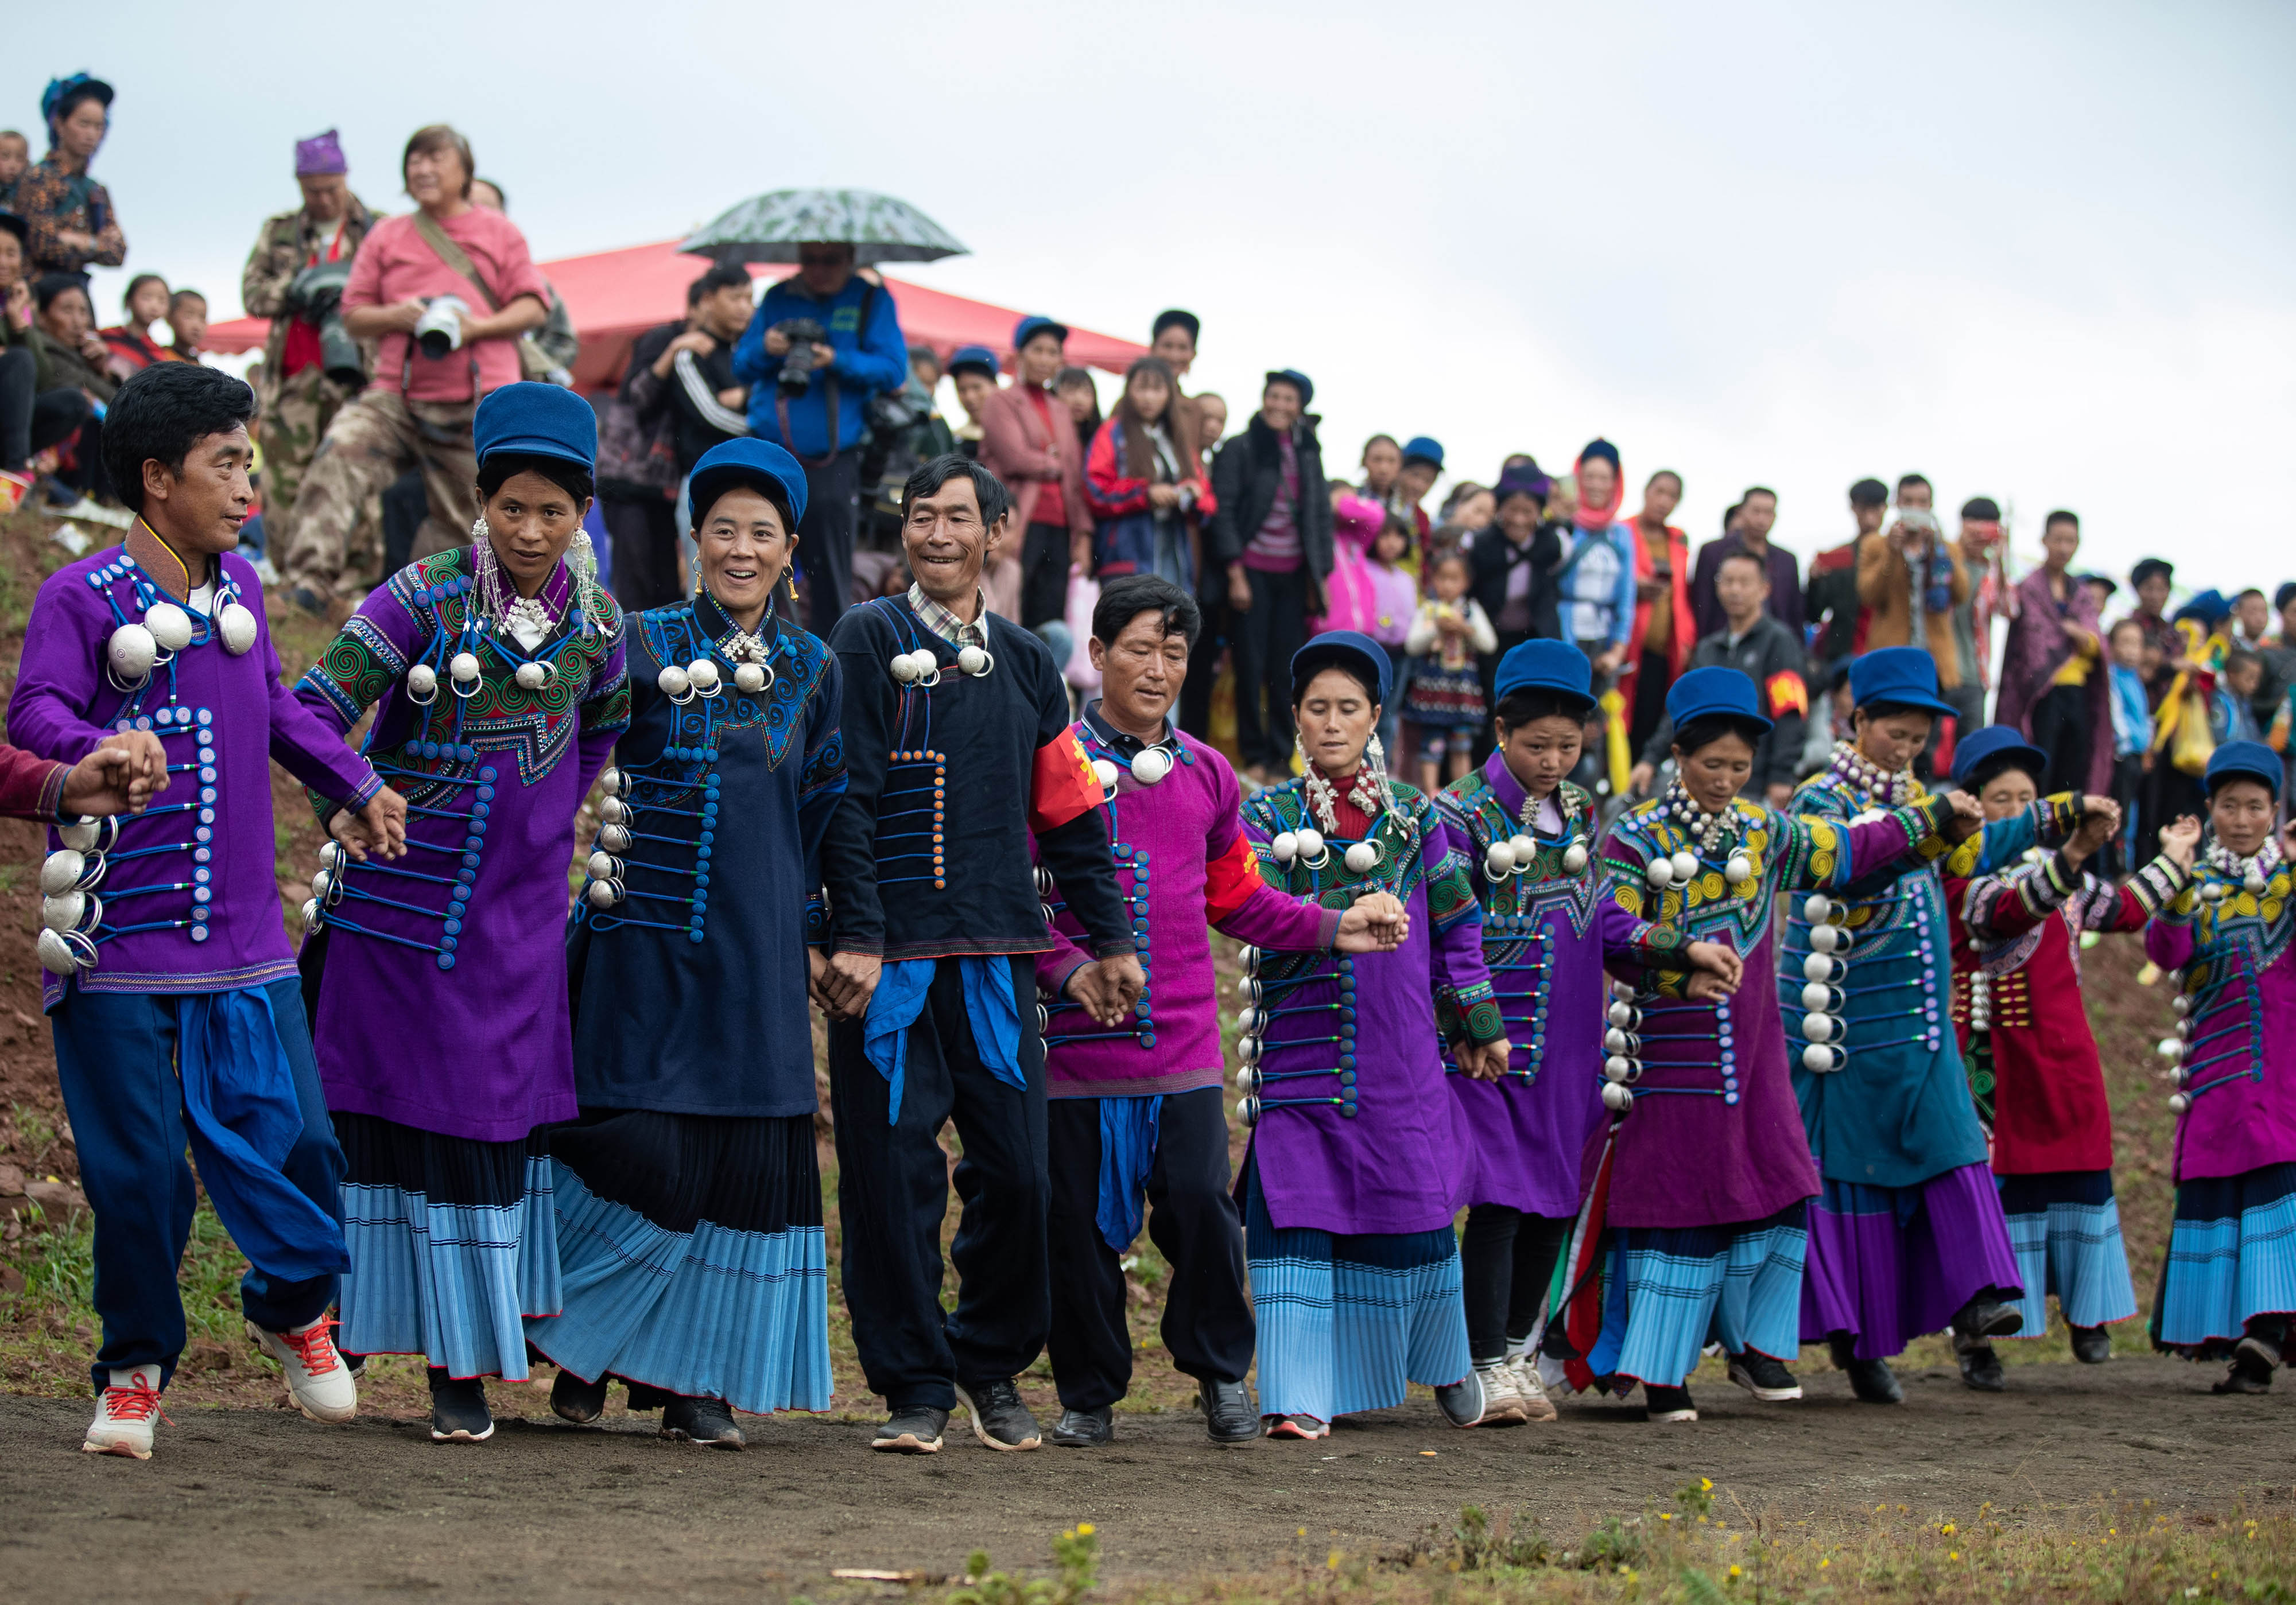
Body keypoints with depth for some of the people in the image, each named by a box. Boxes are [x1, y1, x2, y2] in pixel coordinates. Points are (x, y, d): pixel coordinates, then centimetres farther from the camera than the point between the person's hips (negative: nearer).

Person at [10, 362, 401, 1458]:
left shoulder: (238, 585, 11)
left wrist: (357, 785, 21)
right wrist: (96, 750, -41)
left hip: (241, 940, 5)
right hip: (119, 946, -5)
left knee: (290, 1138, 0)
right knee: (137, 1171, 1)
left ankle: (292, 1308, 30)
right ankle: (134, 1372, 21)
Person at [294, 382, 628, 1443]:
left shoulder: (596, 621, 2)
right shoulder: (425, 597, -10)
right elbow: (318, 704, -16)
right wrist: (342, 808, -30)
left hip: (517, 913, 3)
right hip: (400, 902, -3)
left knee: (502, 1121, 4)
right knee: (394, 1116, 3)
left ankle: (465, 1363, 12)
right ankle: (351, 1314, 20)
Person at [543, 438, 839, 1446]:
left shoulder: (813, 672, 10)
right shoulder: (643, 646, 1)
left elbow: (824, 814, 14)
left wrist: (812, 925, 11)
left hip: (755, 948, 3)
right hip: (648, 934, -3)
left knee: (744, 1158, 1)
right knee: (636, 1145, -9)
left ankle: (695, 1375, 12)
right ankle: (581, 1341, 13)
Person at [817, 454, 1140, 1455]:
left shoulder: (1025, 664, 14)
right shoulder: (867, 642, 2)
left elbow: (1070, 812, 17)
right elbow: (845, 801, -5)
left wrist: (1109, 939, 14)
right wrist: (856, 938, -13)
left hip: (994, 955, 3)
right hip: (889, 954, -3)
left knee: (1016, 1168, 0)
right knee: (892, 1171, -3)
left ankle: (993, 1366, 19)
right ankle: (915, 1388, 7)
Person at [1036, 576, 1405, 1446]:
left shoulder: (1205, 775, 14)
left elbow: (1239, 901, 21)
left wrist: (1336, 927, 10)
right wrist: (1070, 970, -18)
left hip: (1185, 1040, 3)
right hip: (1082, 1041, -2)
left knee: (1201, 1204, -7)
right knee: (1083, 1223, 3)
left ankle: (1222, 1372, 14)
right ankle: (1089, 1394, 19)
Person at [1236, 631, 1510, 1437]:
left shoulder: (1414, 816, 10)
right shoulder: (1270, 816, 5)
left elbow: (1457, 924, 14)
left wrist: (1479, 1023, 13)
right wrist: (1343, 914, -25)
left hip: (1400, 1055, 1)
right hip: (1301, 1054, -1)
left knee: (1413, 1207, 4)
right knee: (1298, 1213, -7)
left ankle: (1447, 1364, 28)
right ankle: (1302, 1395, -3)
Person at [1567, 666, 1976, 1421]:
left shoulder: (1764, 832, 9)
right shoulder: (1636, 837, -7)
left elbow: (1849, 848, 23)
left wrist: (1933, 813, 27)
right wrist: (1682, 969, -32)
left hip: (1752, 1058, 5)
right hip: (1672, 1060, -5)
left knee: (1775, 1197, 4)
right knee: (1674, 1204, -3)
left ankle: (1754, 1344, 22)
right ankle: (1660, 1369, 6)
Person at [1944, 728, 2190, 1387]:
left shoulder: (2054, 867, 12)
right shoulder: (1958, 872, -10)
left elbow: (2124, 912, 27)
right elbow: (2006, 910, -32)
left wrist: (2172, 862, 34)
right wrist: (2074, 855, -44)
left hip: (2064, 1054, 6)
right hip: (1994, 1056, -6)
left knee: (2081, 1178, 9)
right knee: (1993, 1184, -4)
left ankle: (2086, 1312, 23)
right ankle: (1977, 1338, 2)